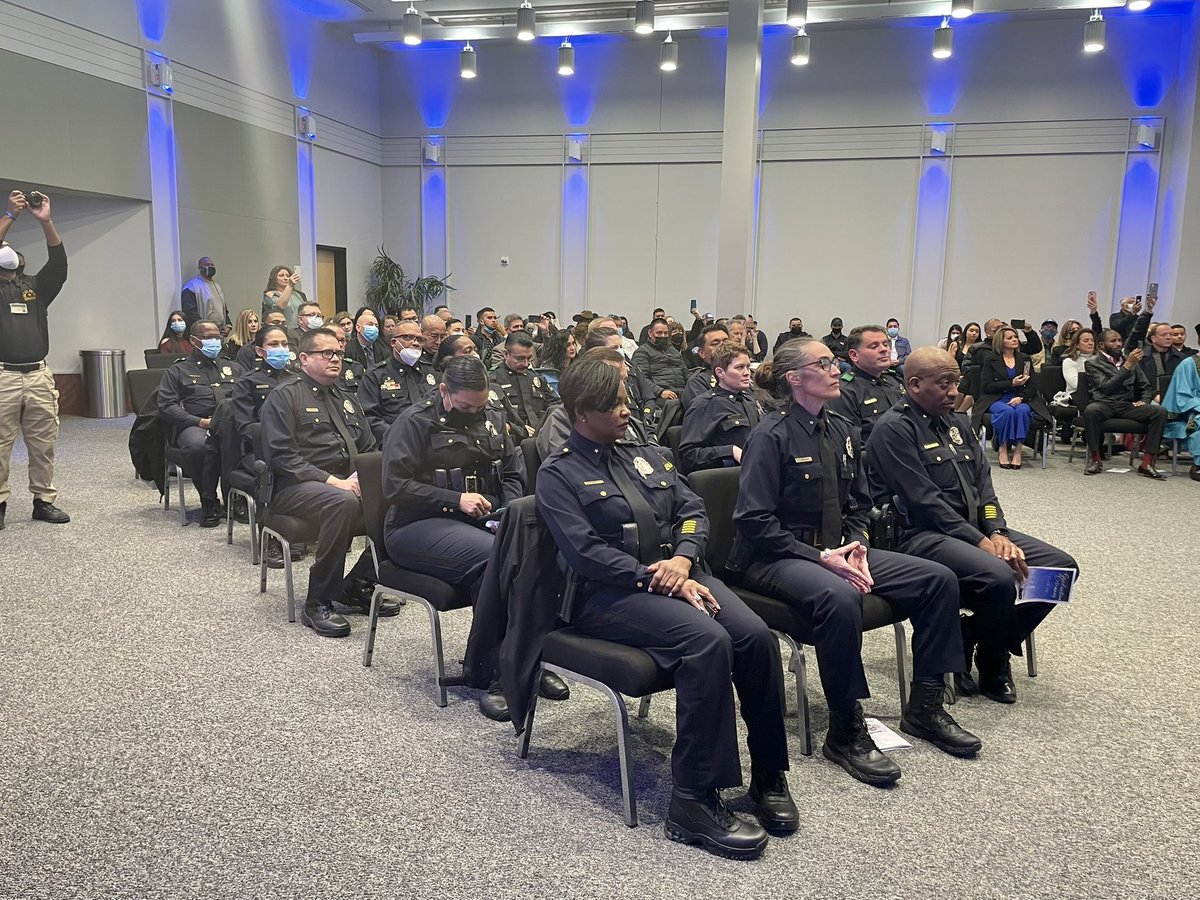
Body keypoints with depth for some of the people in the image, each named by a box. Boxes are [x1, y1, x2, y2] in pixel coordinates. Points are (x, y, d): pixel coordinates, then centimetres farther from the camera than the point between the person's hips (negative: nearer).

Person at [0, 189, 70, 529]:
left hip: (39, 376, 3)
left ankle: (44, 500, 15)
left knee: (43, 444, 6)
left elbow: (58, 264, 3)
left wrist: (45, 221, -8)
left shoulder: (35, 287, 18)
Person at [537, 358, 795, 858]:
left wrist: (683, 560, -9)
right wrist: (656, 579, -19)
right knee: (708, 639, -32)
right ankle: (694, 801, -25)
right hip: (610, 593, -6)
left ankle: (769, 778, -5)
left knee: (757, 636, -20)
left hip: (678, 572, 6)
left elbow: (693, 510, 12)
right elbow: (586, 553, -12)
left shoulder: (644, 455, 20)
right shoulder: (557, 475, 0)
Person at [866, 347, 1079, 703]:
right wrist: (981, 542, -18)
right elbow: (924, 501, -17)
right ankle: (992, 664, -1)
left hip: (975, 528, 9)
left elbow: (984, 483, 11)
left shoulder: (956, 422, 16)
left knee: (1061, 566, -3)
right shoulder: (894, 429, -11)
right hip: (922, 535, -9)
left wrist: (997, 533, -6)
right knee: (998, 576, -31)